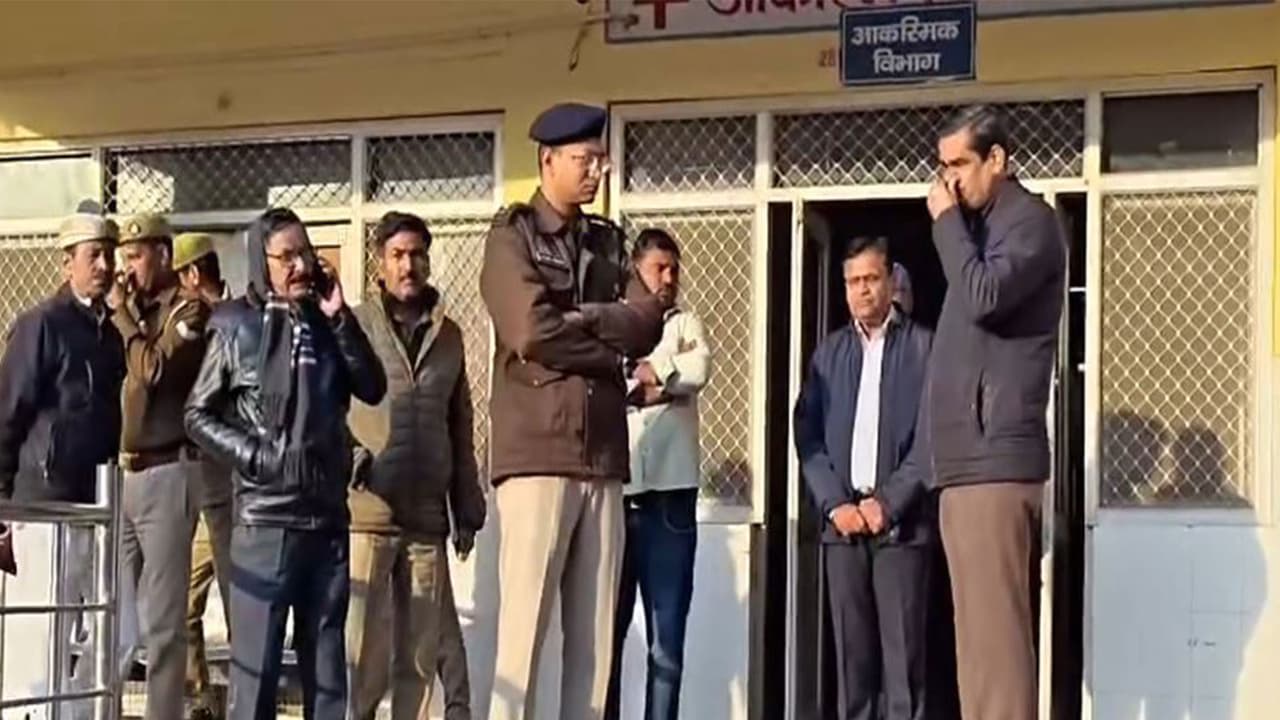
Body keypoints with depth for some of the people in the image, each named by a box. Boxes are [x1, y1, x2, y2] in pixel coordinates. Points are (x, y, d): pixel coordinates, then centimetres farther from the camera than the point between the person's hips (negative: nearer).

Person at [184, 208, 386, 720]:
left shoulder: (326, 323, 8)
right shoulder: (237, 326, -2)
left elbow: (373, 389, -2)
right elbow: (199, 414, 3)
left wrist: (340, 319, -8)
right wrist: (251, 456, -10)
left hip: (327, 515, 4)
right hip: (264, 515, -4)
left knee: (326, 657, 10)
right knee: (256, 658, -3)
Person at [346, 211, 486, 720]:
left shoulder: (448, 335, 14)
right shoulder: (352, 326, 3)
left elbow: (460, 430, 16)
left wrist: (467, 510, 15)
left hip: (427, 518, 4)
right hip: (365, 511, -4)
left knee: (420, 658, 6)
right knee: (362, 655, -5)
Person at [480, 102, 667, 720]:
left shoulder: (607, 242, 19)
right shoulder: (512, 236, 1)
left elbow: (648, 325, 5)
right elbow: (532, 333, -12)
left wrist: (579, 319, -8)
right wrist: (609, 349, 0)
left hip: (603, 458, 6)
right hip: (537, 454, -5)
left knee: (595, 633, 3)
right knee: (525, 623, -7)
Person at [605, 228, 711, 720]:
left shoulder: (685, 325, 14)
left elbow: (699, 367, -6)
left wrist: (645, 374, -1)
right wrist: (661, 383, -5)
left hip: (671, 495, 1)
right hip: (613, 494, -1)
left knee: (668, 640, 0)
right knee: (606, 631, 1)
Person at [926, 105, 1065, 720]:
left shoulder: (1030, 221, -4)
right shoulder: (985, 226, 23)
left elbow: (983, 297, -20)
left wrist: (946, 222, -9)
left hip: (995, 460, -10)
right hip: (971, 459, 10)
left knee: (994, 629, -14)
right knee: (984, 630, 8)